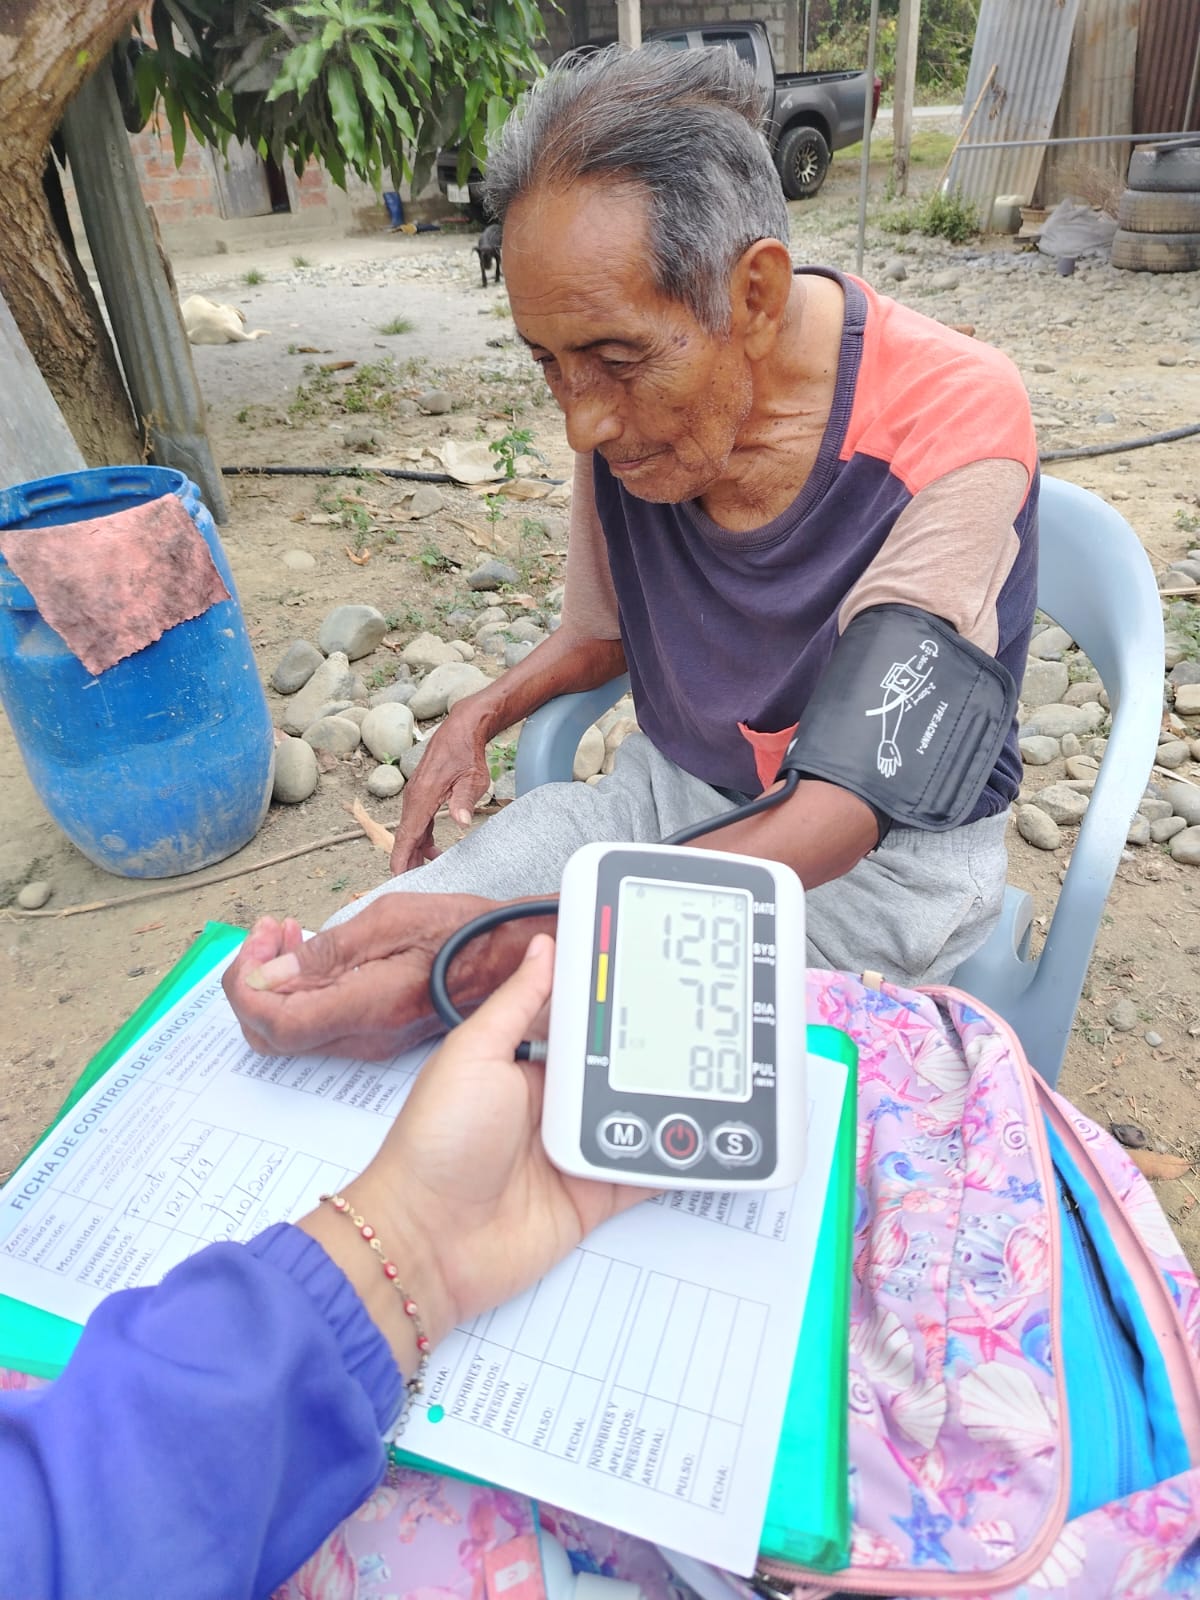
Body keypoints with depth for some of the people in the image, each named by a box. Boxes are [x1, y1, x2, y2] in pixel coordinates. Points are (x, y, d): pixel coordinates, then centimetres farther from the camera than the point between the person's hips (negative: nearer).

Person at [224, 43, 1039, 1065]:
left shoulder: (952, 427, -23)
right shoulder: (624, 397, -7)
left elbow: (842, 815, -29)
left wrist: (500, 943, -40)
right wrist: (480, 715, -6)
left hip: (886, 850, -4)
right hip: (669, 791, 5)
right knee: (323, 975, -9)